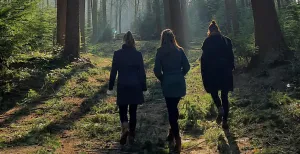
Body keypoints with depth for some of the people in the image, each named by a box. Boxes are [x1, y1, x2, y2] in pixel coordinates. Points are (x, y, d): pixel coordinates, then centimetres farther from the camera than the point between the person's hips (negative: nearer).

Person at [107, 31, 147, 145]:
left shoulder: (117, 54, -5)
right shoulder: (138, 54, -5)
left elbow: (113, 72, -3)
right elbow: (142, 72, -2)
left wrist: (110, 87, 5)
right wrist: (144, 88, 6)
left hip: (122, 87, -1)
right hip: (135, 87, 1)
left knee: (122, 110, 11)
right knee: (133, 111, 12)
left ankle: (125, 128, -15)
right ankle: (131, 135, 18)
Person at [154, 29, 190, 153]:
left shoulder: (160, 52, -5)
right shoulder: (179, 50, 2)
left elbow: (157, 70, -8)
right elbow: (186, 67, 2)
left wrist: (162, 79, 8)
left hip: (168, 84, -3)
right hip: (180, 83, 3)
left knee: (171, 110, 1)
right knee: (174, 107, 20)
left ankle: (177, 139, -3)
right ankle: (173, 132, 29)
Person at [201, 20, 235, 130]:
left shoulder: (208, 41, -6)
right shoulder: (226, 40, 5)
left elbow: (204, 58, -8)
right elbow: (231, 56, 9)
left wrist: (204, 73, -2)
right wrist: (231, 68, 19)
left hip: (212, 72, -3)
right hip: (226, 71, 3)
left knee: (213, 91, 17)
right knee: (224, 96, 10)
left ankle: (220, 108, -11)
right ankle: (225, 121, 13)